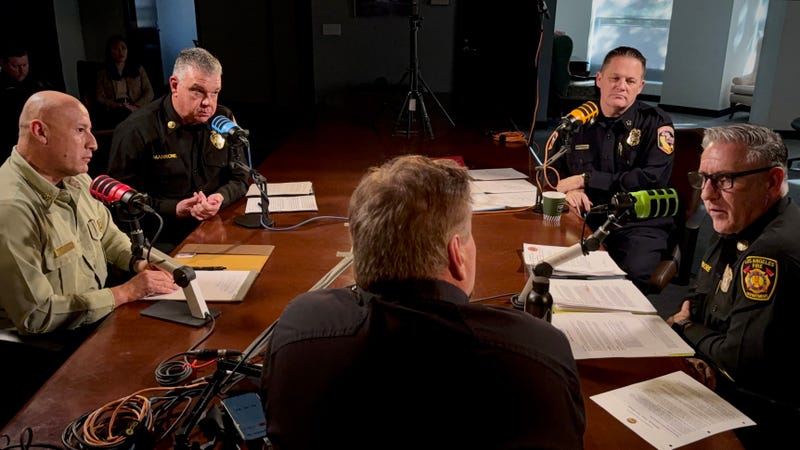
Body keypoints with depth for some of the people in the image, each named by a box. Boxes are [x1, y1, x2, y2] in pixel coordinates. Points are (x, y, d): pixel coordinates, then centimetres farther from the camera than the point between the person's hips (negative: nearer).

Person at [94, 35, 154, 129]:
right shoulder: (102, 73, 23)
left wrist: (137, 106, -7)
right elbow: (100, 98, 11)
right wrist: (118, 106, -10)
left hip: (137, 110, 1)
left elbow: (149, 93, 13)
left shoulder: (139, 69, 26)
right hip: (113, 113, 0)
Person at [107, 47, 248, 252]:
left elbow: (239, 178, 10)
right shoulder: (136, 130, -8)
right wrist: (175, 209, -20)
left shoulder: (223, 120, 7)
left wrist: (220, 198, -13)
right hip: (161, 241, -5)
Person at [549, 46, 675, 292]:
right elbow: (554, 170, 19)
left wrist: (586, 179, -14)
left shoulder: (656, 123, 0)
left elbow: (652, 179, -13)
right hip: (585, 218, 3)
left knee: (633, 274, -31)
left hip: (639, 224, -3)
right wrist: (570, 189, -6)